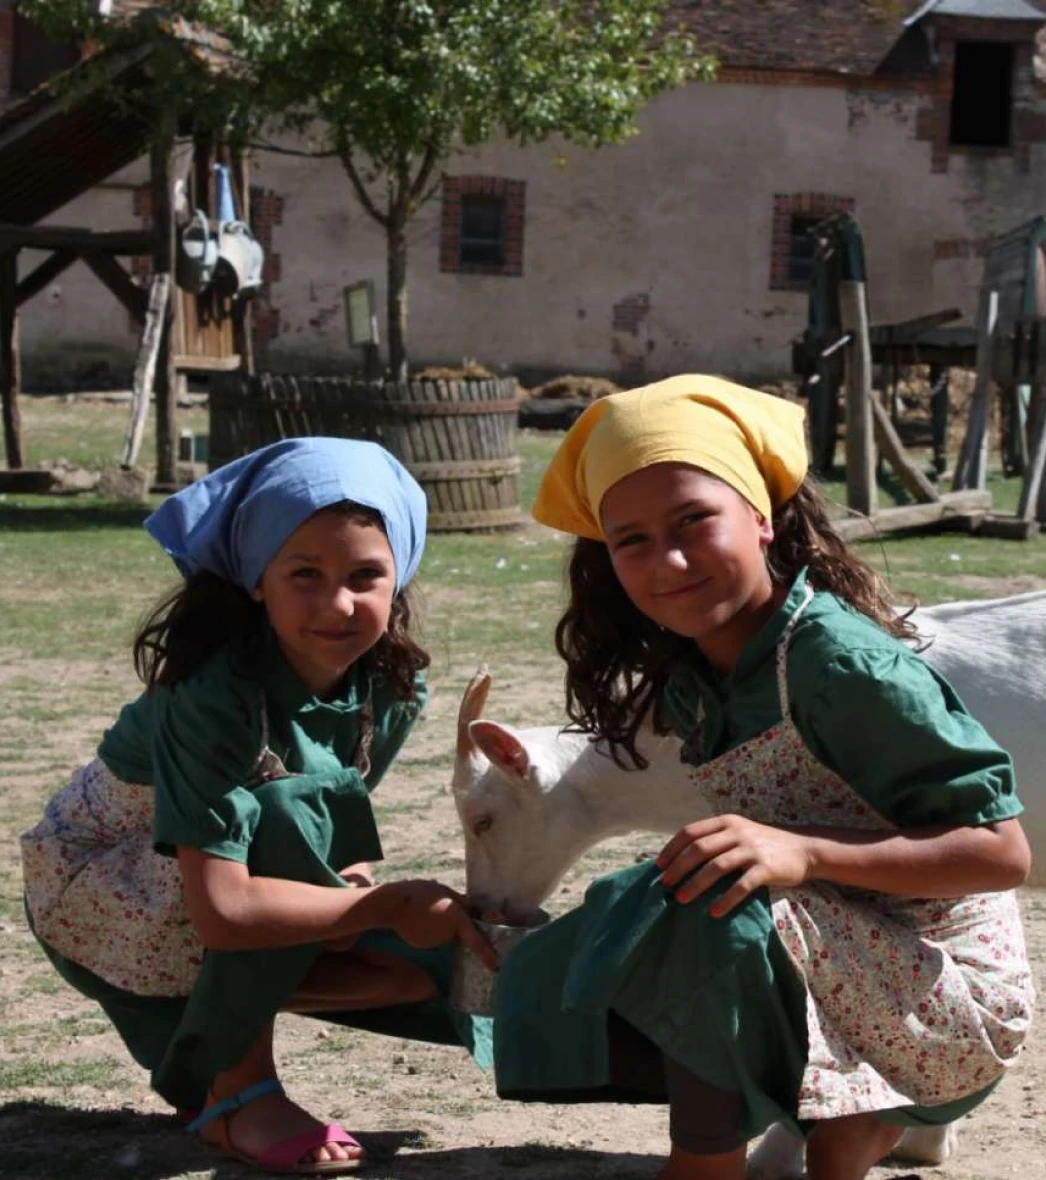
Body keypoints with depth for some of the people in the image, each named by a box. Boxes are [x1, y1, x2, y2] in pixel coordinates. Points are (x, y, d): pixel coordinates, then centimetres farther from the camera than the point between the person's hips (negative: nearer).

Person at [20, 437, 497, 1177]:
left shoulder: (393, 688, -14)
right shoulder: (213, 694, -33)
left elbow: (342, 841, -1)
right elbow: (222, 909, -40)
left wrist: (347, 883, -22)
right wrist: (392, 906, -35)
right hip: (100, 893, -7)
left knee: (435, 962, -13)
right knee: (288, 820, -34)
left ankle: (205, 1042, 7)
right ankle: (238, 1088, -17)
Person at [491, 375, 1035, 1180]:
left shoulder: (844, 667, -22)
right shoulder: (692, 678, 2)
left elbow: (1003, 851, -23)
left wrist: (802, 853, -32)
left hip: (948, 1000, -9)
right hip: (845, 974, 9)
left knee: (708, 924, -31)